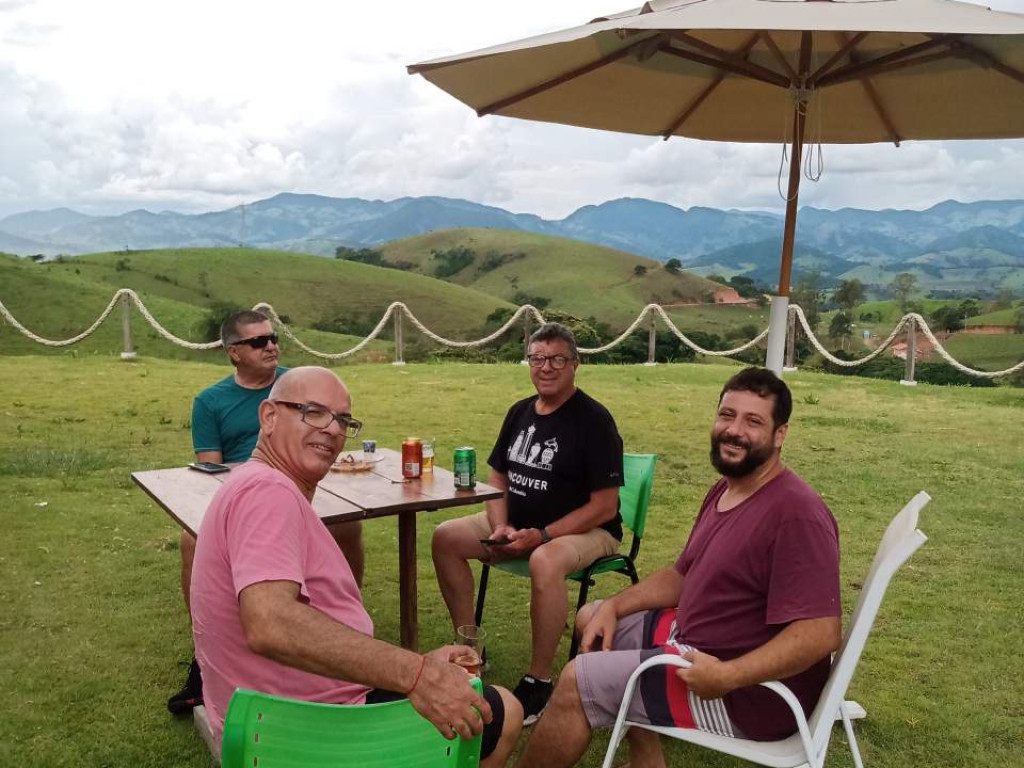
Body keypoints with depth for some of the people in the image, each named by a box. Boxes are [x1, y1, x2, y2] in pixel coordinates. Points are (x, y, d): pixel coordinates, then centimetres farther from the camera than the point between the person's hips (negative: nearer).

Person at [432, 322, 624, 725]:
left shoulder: (594, 419, -15)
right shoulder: (520, 412, 6)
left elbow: (604, 507, -18)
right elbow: (498, 478, 12)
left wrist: (541, 535, -23)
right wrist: (500, 527, -7)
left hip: (586, 530, -7)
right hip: (517, 524, 7)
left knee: (545, 561, -38)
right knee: (446, 537, -4)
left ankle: (539, 681, -18)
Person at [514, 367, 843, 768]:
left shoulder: (797, 513, -25)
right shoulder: (725, 490, 7)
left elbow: (822, 634, -30)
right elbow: (683, 575, 14)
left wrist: (726, 677, -34)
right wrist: (614, 606, 2)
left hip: (750, 691, -10)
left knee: (575, 683, -11)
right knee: (591, 618, 16)